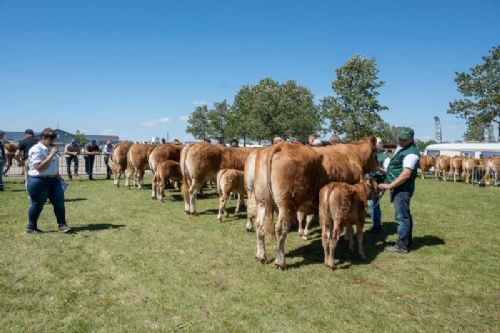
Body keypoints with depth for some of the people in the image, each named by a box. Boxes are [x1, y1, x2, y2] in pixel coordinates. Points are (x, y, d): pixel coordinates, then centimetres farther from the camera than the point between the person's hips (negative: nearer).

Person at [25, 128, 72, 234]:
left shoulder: (50, 148, 12)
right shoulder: (36, 150, -14)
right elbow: (39, 167, -23)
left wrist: (58, 176, 19)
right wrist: (51, 155, -22)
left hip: (53, 179, 8)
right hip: (39, 181, -8)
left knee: (59, 202, 1)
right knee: (37, 205, 4)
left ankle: (62, 225, 7)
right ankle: (31, 228, 21)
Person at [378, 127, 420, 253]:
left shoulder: (411, 152, -18)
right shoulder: (400, 147, 13)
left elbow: (406, 174, -24)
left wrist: (389, 186, -22)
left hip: (402, 188, -10)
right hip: (397, 187, 10)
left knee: (402, 217, -5)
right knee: (404, 215, 18)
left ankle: (402, 246, 3)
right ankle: (407, 242, 29)